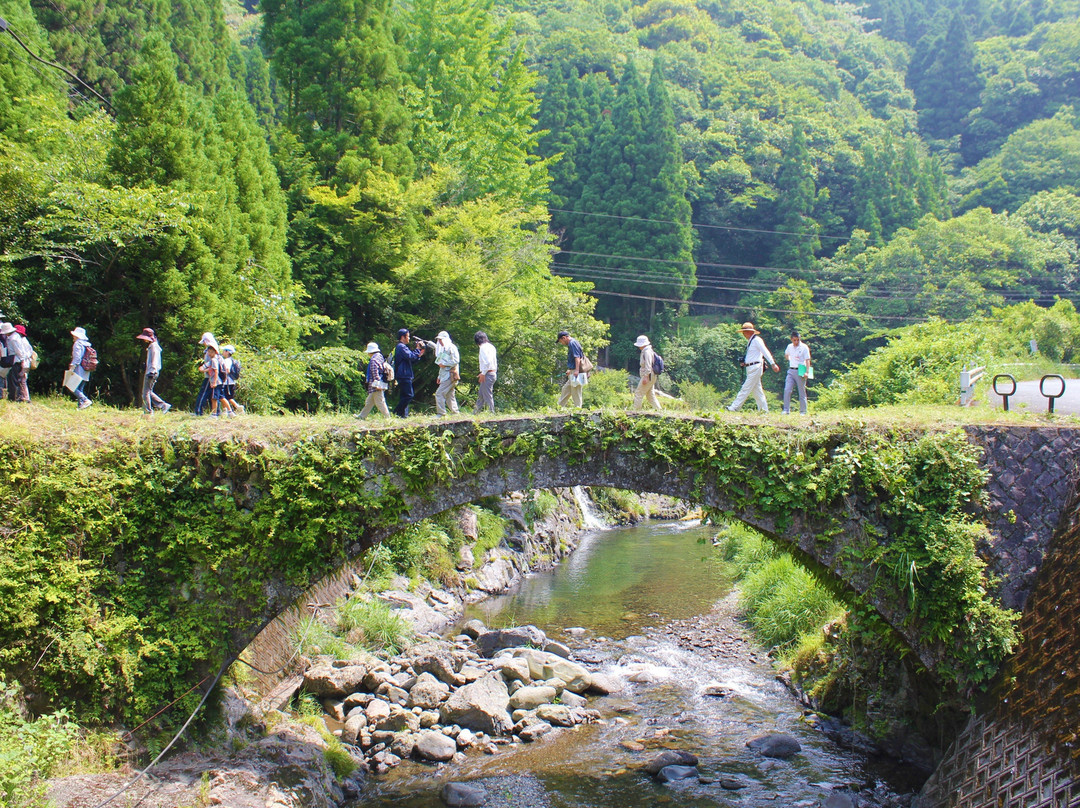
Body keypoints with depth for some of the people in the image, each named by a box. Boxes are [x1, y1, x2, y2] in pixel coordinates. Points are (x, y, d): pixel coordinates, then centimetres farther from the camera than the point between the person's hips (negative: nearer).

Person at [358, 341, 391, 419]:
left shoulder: (373, 360, -14)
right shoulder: (380, 357, 15)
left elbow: (375, 373, -21)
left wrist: (377, 384, -24)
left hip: (376, 386, -10)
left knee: (380, 402, -5)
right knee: (369, 401, 15)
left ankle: (387, 417, -4)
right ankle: (362, 415, 23)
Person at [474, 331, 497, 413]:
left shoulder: (483, 347, -12)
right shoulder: (491, 346, 15)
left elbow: (487, 362, -22)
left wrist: (483, 373, -16)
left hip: (487, 374, -10)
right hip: (493, 373, 10)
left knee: (488, 395, -5)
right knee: (481, 395, 15)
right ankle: (475, 412, 21)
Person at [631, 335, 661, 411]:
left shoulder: (647, 352, -14)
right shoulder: (645, 351, 18)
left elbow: (648, 365, -21)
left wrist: (646, 377, -24)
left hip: (648, 376, -10)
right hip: (650, 377, 10)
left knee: (639, 393, -8)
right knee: (651, 395, 12)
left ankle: (635, 409, -7)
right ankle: (659, 409, 11)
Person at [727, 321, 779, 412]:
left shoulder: (757, 340, -11)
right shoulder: (750, 341, 17)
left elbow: (765, 352, -16)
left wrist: (773, 364, -20)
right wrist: (745, 363, 10)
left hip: (755, 368, -10)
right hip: (751, 368, 10)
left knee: (746, 389, -10)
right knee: (757, 390, 10)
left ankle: (734, 407, -13)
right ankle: (764, 410, 13)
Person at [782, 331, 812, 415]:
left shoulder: (804, 347, -5)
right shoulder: (789, 347, 8)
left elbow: (807, 360, -10)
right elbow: (786, 354, 31)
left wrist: (807, 372, -20)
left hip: (800, 371, -4)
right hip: (791, 371, 4)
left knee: (802, 392, 2)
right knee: (787, 390, -8)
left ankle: (802, 411, 8)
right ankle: (786, 410, -6)